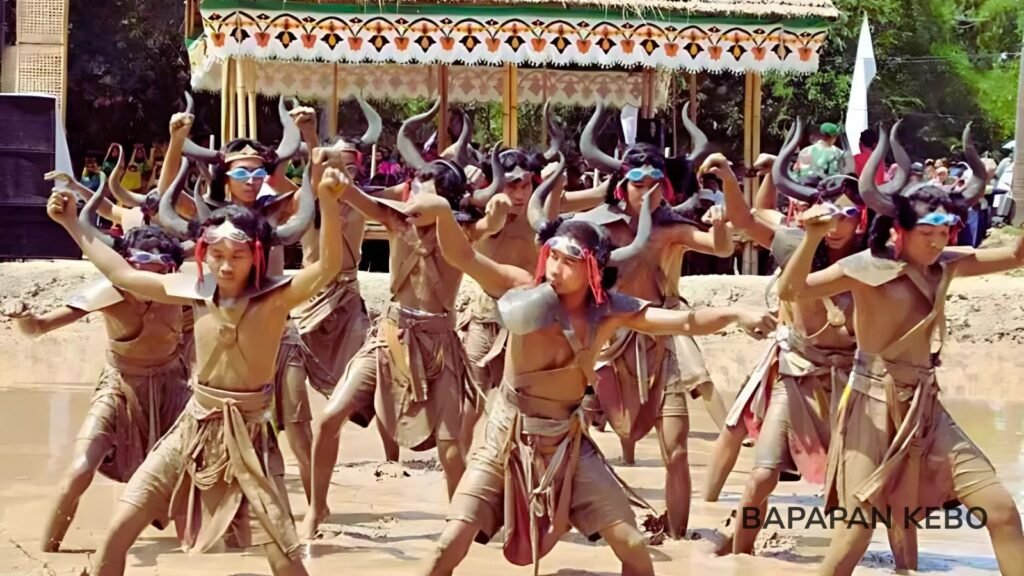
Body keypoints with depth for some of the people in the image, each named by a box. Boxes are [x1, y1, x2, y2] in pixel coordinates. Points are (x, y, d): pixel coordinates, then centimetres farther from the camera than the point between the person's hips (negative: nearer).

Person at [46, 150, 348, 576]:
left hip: (247, 434, -4)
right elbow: (122, 275, 9)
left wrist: (328, 201, -48)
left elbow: (329, 267, -32)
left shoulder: (276, 297, -14)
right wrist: (72, 224, 12)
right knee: (118, 531, 2)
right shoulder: (198, 291, -1)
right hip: (194, 428, 4)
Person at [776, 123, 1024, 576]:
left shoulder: (943, 266, 3)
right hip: (874, 403, -6)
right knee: (857, 530, -7)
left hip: (924, 404, 6)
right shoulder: (866, 267, -13)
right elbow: (790, 291, -20)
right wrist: (813, 238, -35)